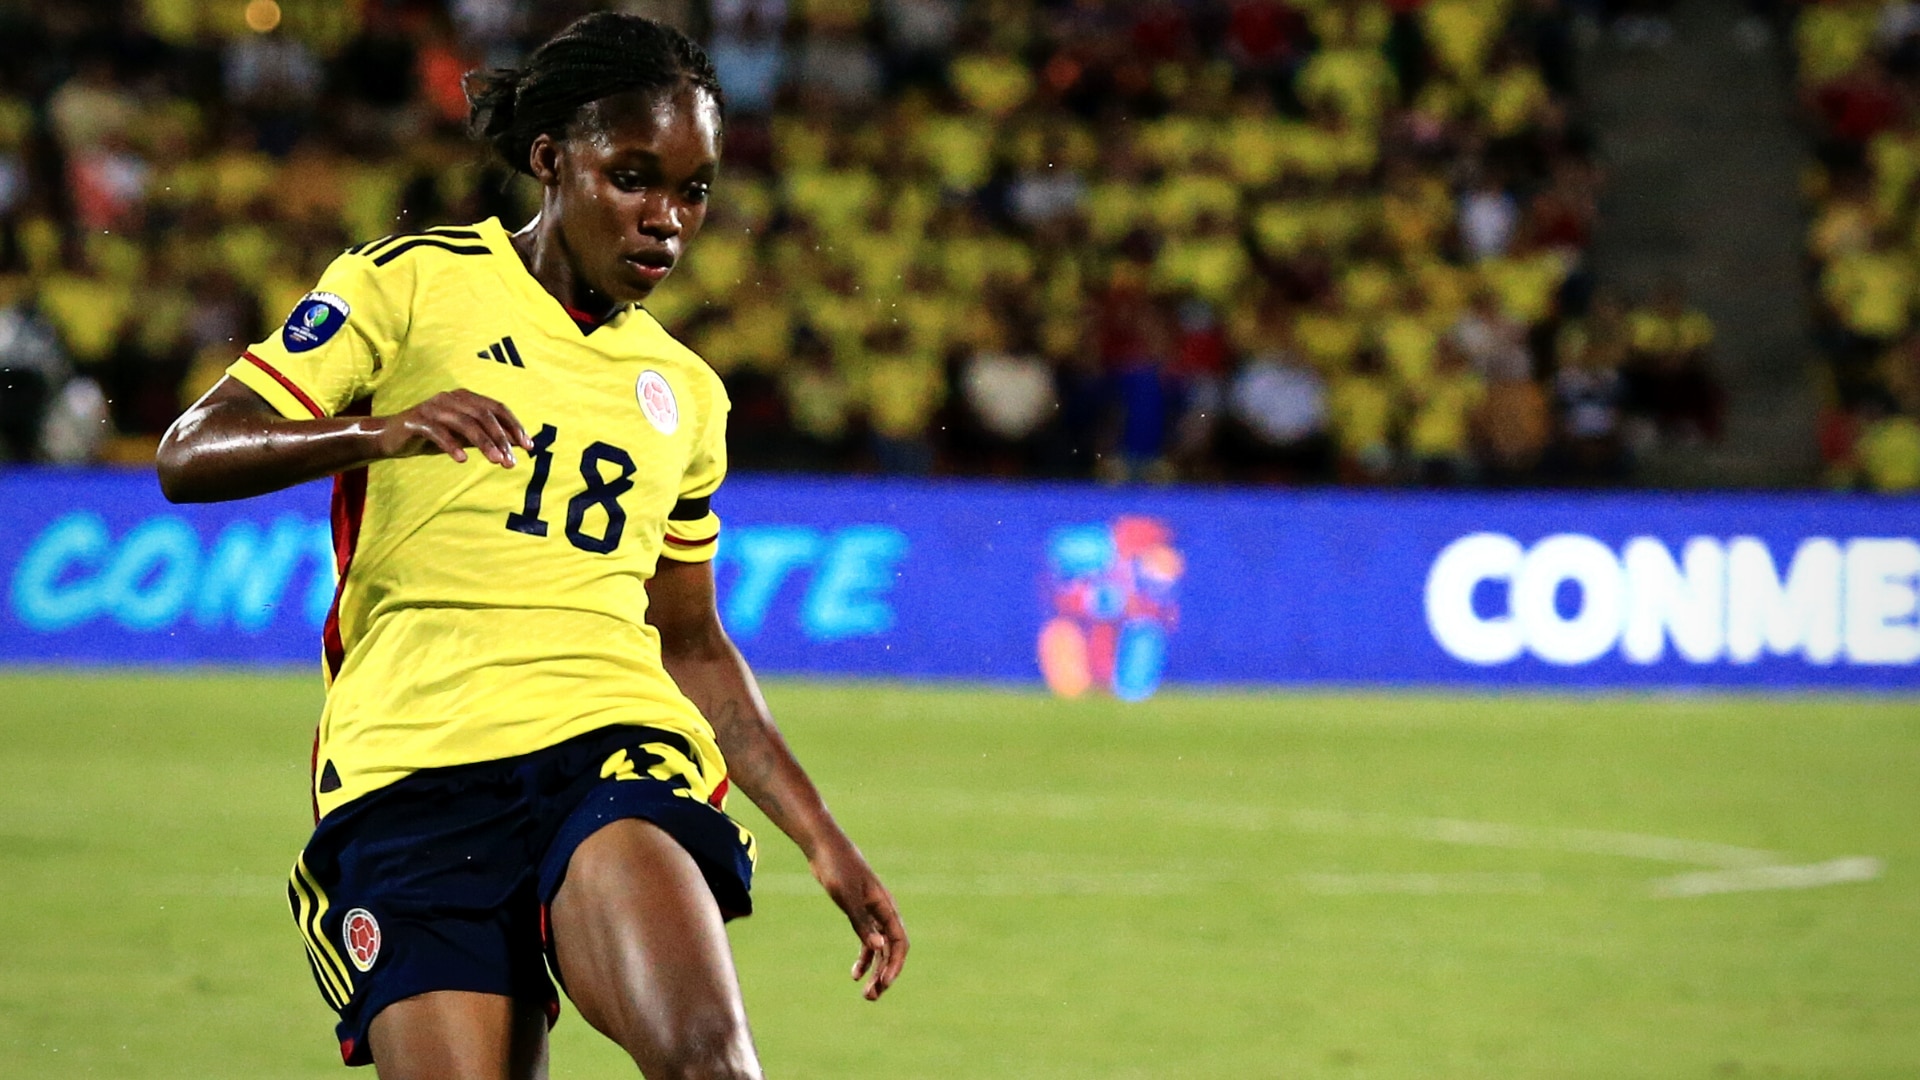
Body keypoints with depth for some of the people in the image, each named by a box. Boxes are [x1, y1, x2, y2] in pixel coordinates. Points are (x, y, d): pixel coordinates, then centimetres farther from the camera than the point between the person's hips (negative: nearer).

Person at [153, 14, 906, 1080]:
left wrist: (822, 841, 26)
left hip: (615, 747, 2)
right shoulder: (411, 282, 7)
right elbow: (188, 458, -1)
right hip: (408, 766, -2)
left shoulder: (683, 391, 23)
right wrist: (384, 431, -18)